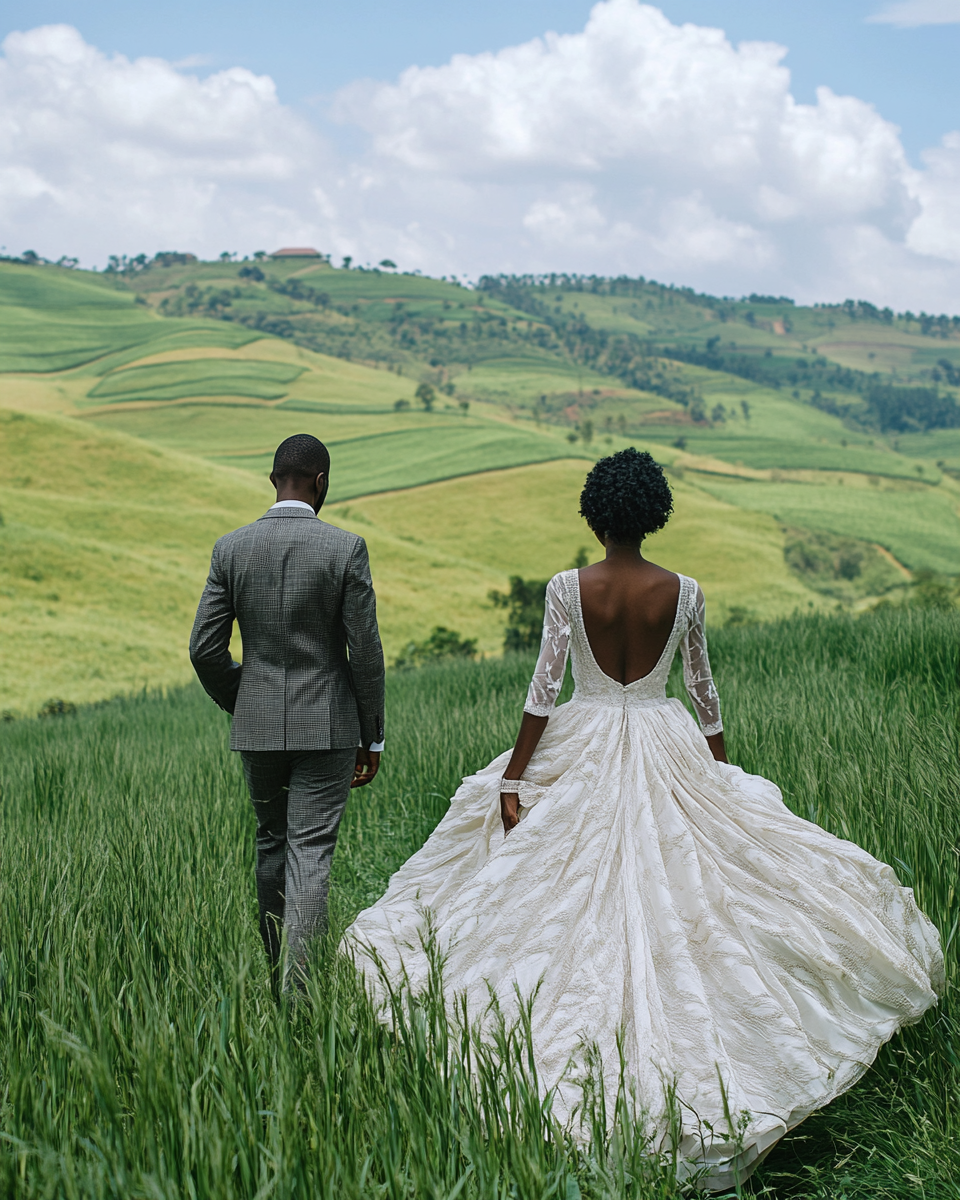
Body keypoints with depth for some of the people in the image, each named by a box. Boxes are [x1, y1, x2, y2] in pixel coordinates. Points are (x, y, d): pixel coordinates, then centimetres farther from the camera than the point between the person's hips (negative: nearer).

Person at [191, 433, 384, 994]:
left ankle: (277, 973, 29)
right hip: (326, 726, -3)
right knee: (310, 854, -3)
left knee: (272, 847, 19)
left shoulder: (232, 548, -1)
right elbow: (365, 651, -9)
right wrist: (372, 737, 1)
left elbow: (205, 649, 0)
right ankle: (297, 984, -11)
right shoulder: (346, 548, -10)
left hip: (257, 726, 3)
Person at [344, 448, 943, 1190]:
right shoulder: (684, 592, -2)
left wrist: (513, 775, -4)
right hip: (667, 751, 1)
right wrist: (722, 773, 17)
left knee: (574, 905, 8)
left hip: (582, 753, -1)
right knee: (673, 907, 5)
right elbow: (704, 689, 6)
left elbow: (544, 688, -9)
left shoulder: (567, 588, -7)